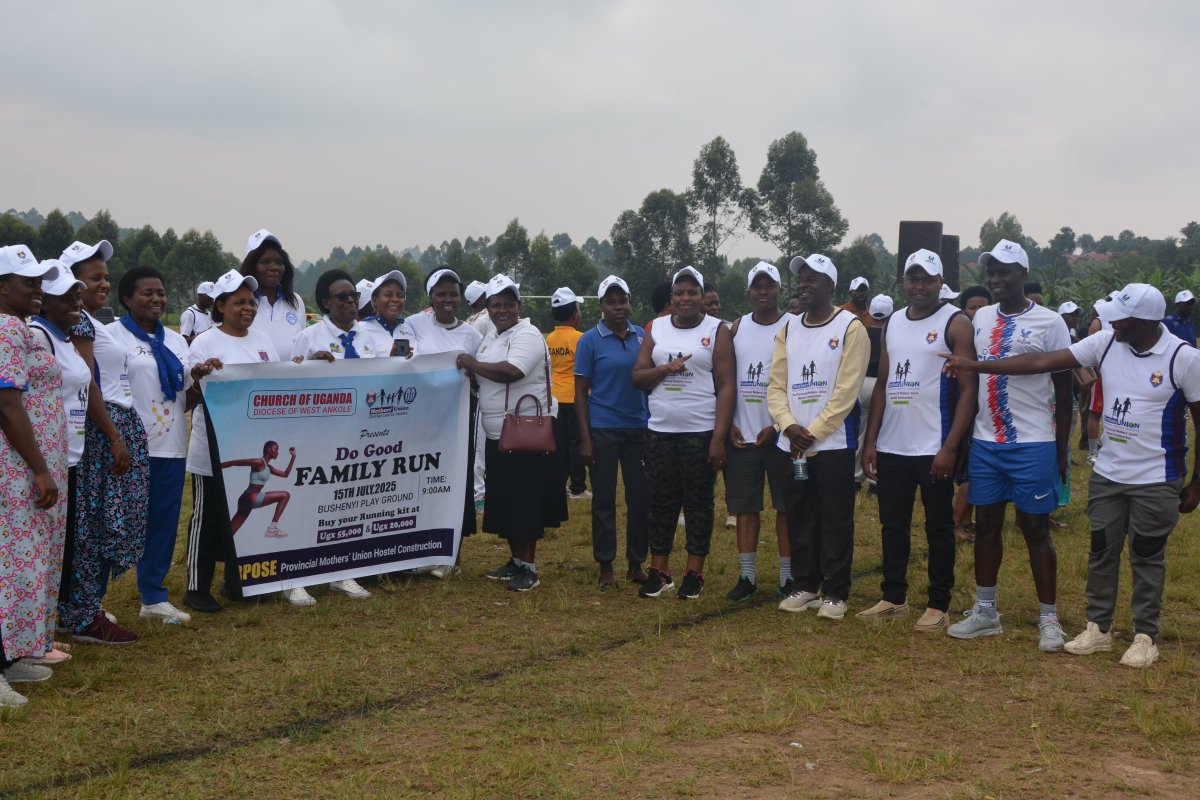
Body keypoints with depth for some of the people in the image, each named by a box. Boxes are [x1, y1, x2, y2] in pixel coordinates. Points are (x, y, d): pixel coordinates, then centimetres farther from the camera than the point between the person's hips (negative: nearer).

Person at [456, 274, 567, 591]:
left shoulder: (528, 336, -13)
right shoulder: (490, 338, 16)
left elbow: (511, 372, -28)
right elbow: (483, 379, 22)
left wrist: (473, 364, -16)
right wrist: (471, 371, 1)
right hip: (498, 434, 9)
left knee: (525, 502, -4)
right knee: (504, 502, 13)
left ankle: (529, 568, 4)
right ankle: (515, 561, 25)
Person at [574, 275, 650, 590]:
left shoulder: (642, 336, 6)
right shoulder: (590, 340, -3)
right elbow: (581, 391, -3)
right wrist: (585, 439, -9)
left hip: (638, 428, 3)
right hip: (603, 430, -3)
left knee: (641, 497, 6)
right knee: (604, 499, 3)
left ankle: (637, 563, 18)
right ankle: (606, 567, 13)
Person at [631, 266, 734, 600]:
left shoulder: (717, 331, -3)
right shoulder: (656, 329, 9)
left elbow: (726, 387, -7)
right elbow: (638, 375, 6)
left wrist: (719, 438, -14)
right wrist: (666, 368, -14)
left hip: (701, 433, -3)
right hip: (659, 432, 4)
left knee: (698, 503, 3)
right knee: (661, 502, 8)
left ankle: (695, 573, 12)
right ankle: (659, 572, 16)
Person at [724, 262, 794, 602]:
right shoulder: (738, 328, 9)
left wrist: (777, 425, -13)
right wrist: (729, 424, 1)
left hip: (779, 433, -4)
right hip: (742, 434, 4)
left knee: (786, 506, 3)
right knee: (745, 506, 7)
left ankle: (787, 577, 11)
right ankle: (747, 576, 14)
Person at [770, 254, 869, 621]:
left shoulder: (850, 328, -6)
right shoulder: (788, 330, 11)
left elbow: (846, 390, -12)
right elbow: (776, 385, 7)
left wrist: (812, 433, -14)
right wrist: (788, 426, -10)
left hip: (834, 443, -5)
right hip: (792, 444, 5)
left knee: (835, 521, 1)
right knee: (799, 519, 11)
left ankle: (835, 593, 9)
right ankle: (805, 585, 23)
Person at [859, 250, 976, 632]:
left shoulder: (955, 324, -6)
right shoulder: (892, 323, 11)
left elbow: (968, 389, -11)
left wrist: (950, 447, -17)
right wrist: (870, 440, 6)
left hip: (934, 449, -6)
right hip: (891, 447, 6)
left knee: (938, 528, 4)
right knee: (893, 525, 13)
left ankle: (938, 605, 14)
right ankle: (894, 598, 24)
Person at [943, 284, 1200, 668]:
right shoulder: (1106, 343, -5)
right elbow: (1042, 362, -5)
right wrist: (975, 366, -9)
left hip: (1156, 481, -4)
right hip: (1107, 474, 4)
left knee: (1147, 559, 7)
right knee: (1101, 552, 12)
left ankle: (1145, 636, 20)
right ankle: (1098, 627, 25)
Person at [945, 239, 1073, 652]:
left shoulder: (1049, 323, -6)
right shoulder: (981, 318, 8)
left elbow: (1064, 390, -3)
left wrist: (1061, 451, -5)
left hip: (1032, 445, -5)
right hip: (985, 443, 5)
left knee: (1035, 528, 1)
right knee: (986, 525, 9)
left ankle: (1049, 617, 12)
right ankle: (985, 612, 20)